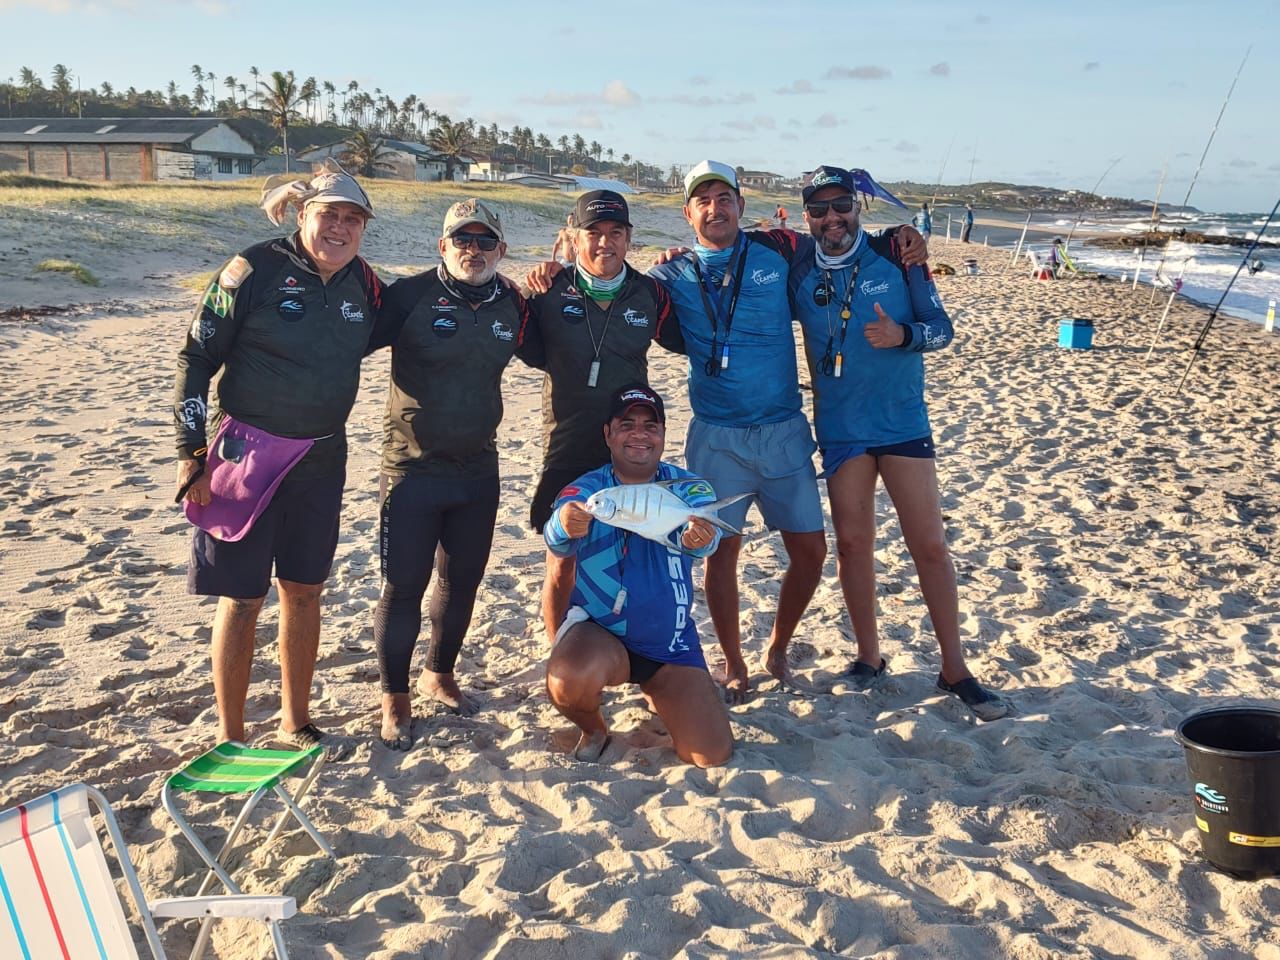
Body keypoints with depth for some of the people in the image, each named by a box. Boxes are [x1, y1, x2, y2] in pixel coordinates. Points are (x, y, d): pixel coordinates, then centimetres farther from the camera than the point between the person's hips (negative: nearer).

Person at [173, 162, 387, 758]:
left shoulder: (363, 283, 3)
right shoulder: (255, 270, -12)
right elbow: (196, 359, -9)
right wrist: (192, 453, -11)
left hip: (322, 461, 5)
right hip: (248, 457, -5)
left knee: (304, 591, 14)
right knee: (242, 598, 2)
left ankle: (295, 724, 30)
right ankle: (231, 738, 18)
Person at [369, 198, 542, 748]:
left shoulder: (511, 306, 4)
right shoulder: (409, 296, -11)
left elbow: (544, 353, 19)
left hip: (478, 471, 5)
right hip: (413, 470, -5)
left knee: (462, 581, 17)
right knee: (403, 586, 2)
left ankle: (439, 675, 39)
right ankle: (395, 698, 20)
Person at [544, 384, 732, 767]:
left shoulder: (687, 488, -3)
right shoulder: (586, 490, -7)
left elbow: (701, 531, -26)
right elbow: (558, 541, -28)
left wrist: (698, 537, -52)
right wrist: (566, 527, -54)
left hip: (673, 641, 2)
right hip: (598, 631, -2)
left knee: (713, 756, -6)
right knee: (568, 682, -36)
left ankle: (655, 694, 27)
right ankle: (594, 729, 4)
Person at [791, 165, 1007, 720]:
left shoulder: (896, 257, -4)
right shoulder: (800, 274, 0)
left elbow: (941, 327, -2)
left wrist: (902, 334, -23)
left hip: (902, 421, -1)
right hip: (839, 428, 2)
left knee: (929, 544, -1)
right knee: (852, 542, 8)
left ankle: (954, 669, 10)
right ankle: (868, 656, 24)